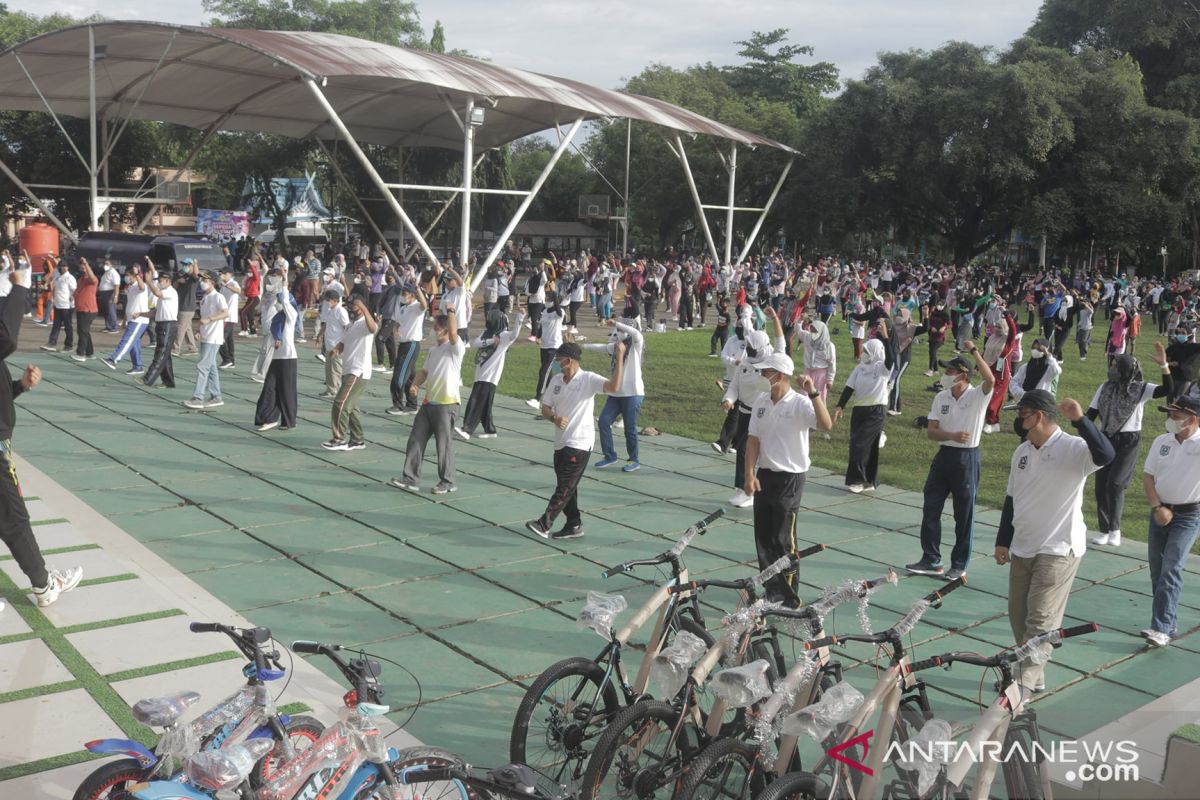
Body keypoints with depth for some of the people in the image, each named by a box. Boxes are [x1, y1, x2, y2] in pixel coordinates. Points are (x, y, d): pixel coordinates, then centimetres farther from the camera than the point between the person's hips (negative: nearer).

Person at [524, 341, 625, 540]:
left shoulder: (589, 379, -11)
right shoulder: (556, 380, 8)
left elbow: (614, 386, -27)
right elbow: (545, 408, 10)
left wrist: (620, 357, -33)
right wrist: (555, 418, -13)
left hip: (580, 444, -7)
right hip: (560, 443, 7)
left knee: (565, 486, -10)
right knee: (566, 486, 14)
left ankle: (544, 524, -12)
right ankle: (574, 525, 25)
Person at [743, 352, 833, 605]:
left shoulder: (800, 403, -14)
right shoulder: (761, 402, 5)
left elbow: (826, 425, -30)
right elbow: (753, 440, 5)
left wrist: (813, 393, -37)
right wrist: (750, 474, -2)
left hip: (789, 478, -6)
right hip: (764, 475, 6)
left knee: (783, 539, -3)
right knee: (762, 537, 10)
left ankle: (789, 597, 10)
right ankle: (772, 591, 24)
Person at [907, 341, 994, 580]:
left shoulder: (977, 396, -11)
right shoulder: (941, 397, 4)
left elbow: (990, 380, -35)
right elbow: (931, 431, 3)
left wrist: (974, 351, -28)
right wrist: (952, 436, -17)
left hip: (967, 458, -5)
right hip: (944, 455, 6)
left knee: (964, 515, 5)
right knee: (930, 509, 7)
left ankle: (959, 565, 17)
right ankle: (931, 560, 18)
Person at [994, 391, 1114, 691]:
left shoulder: (1073, 449, -14)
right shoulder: (1022, 451, 8)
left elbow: (1105, 455, -36)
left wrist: (1080, 419, -41)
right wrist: (1002, 541, 15)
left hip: (1059, 549, -7)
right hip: (1022, 548, 7)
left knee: (1041, 620, -7)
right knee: (1018, 615, 11)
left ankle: (1025, 680, -2)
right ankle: (1031, 675, 25)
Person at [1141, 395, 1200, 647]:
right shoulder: (1161, 442, 4)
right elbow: (1149, 476, 6)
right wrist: (1157, 508, -5)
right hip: (1160, 511, 5)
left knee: (1171, 570, -13)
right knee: (1157, 570, 8)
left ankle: (1162, 628, -14)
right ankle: (1165, 622, 20)